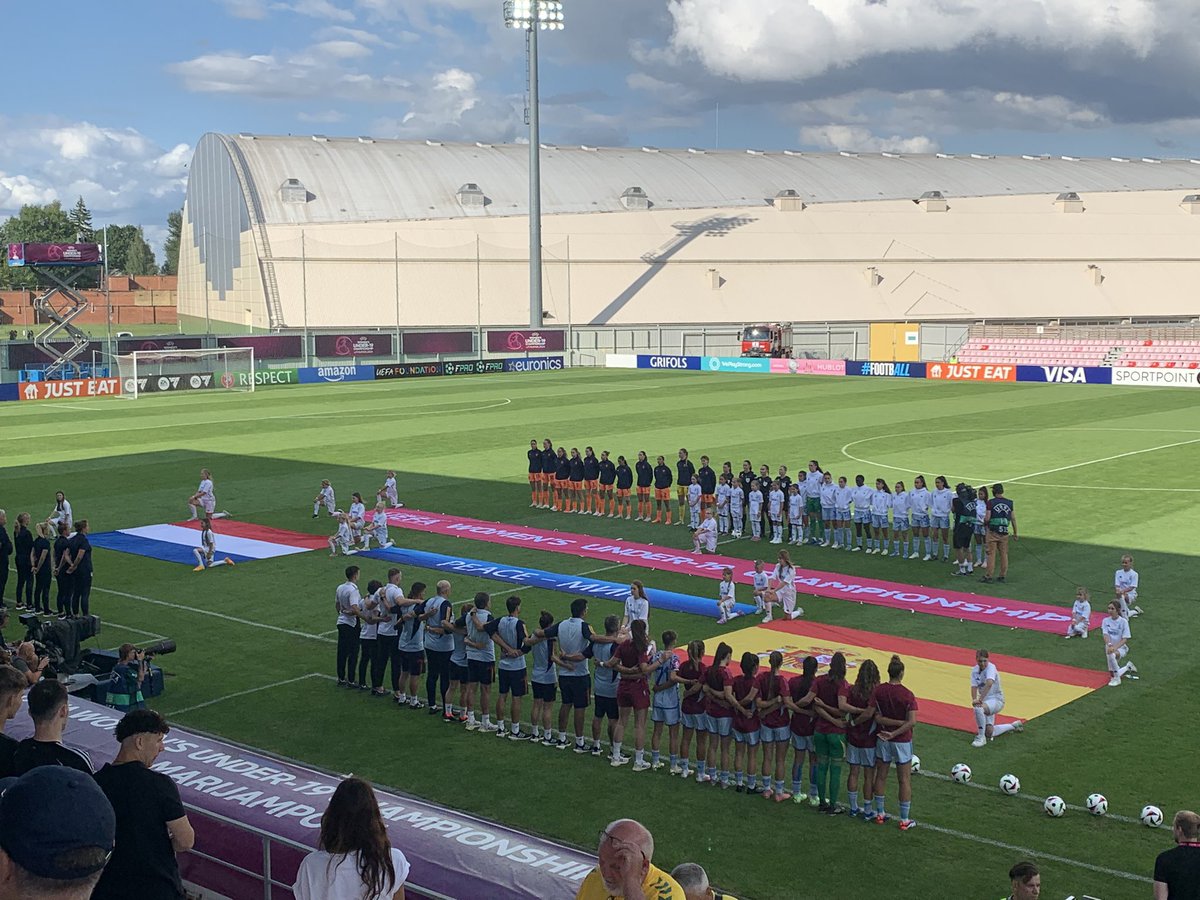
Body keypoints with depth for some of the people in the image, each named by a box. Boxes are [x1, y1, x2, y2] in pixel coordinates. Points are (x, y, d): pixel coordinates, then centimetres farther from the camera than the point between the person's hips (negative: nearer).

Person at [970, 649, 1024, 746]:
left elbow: (989, 683, -37)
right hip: (985, 702, 8)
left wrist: (980, 700, -44)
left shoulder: (991, 667, -19)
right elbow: (974, 687, -8)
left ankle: (981, 737, -23)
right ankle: (1013, 726, 36)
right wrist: (974, 700, -29)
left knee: (978, 708, -38)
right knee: (989, 733, 10)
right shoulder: (975, 670, 2)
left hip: (996, 699, -8)